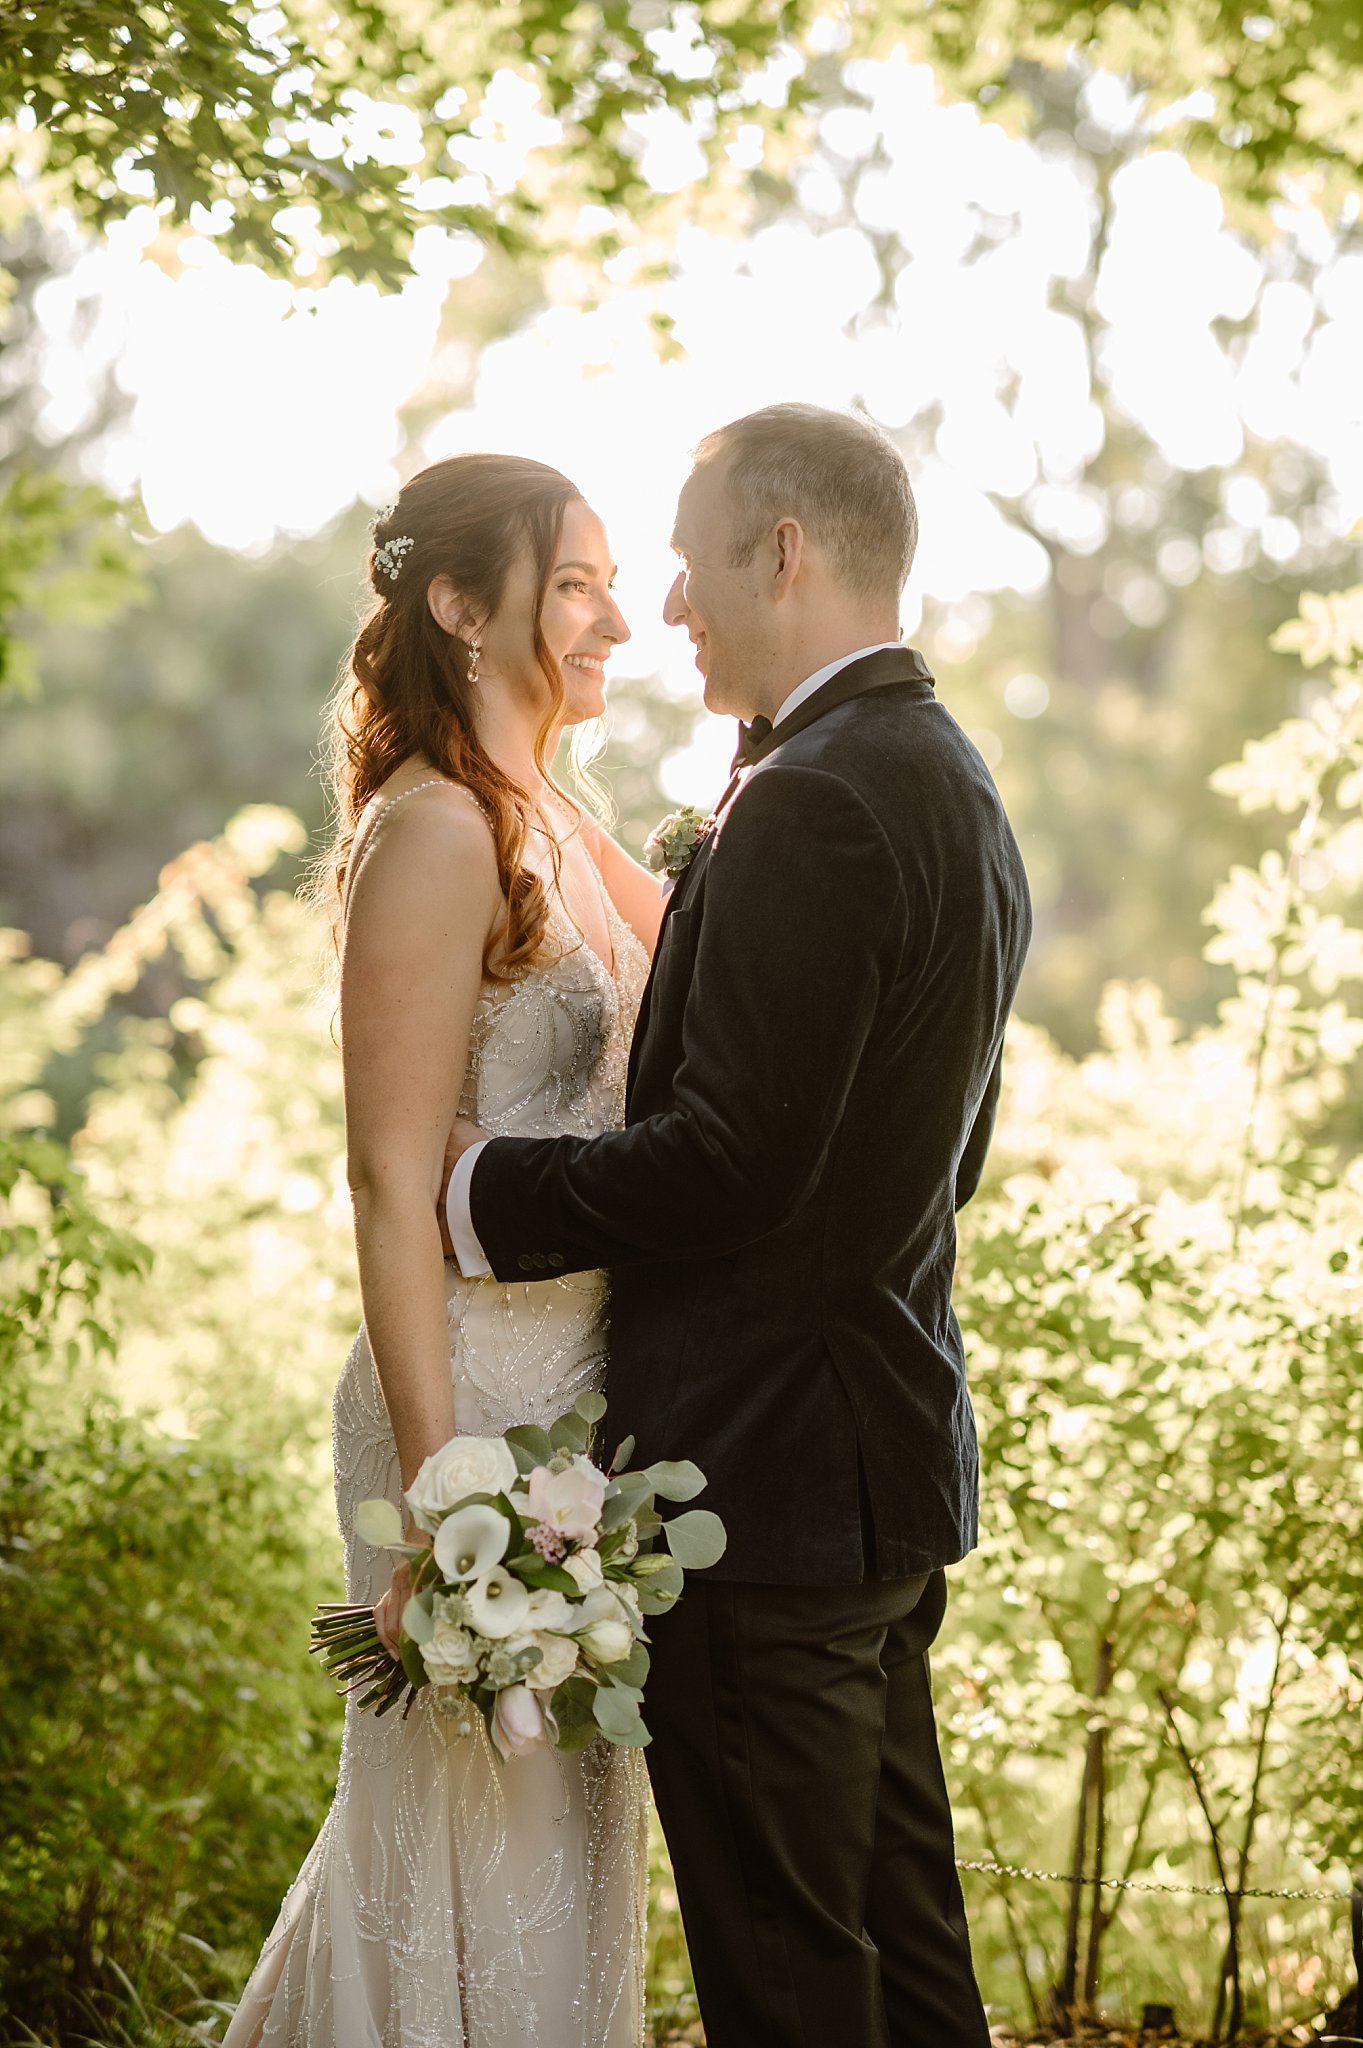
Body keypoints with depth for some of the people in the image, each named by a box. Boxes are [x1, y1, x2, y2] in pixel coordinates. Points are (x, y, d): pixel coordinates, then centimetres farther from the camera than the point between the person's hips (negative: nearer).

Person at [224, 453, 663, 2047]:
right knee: (491, 1842, 3)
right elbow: (394, 1185, -19)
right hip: (488, 1398, -9)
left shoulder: (549, 822, 12)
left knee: (568, 1832, 19)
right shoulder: (437, 836, -16)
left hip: (582, 1393, 9)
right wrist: (440, 1496, -21)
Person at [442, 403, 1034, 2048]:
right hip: (895, 1465, 10)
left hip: (770, 1478, -10)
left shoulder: (812, 804, -19)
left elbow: (730, 1158, -24)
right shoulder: (955, 787, 14)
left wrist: (482, 1188, -11)